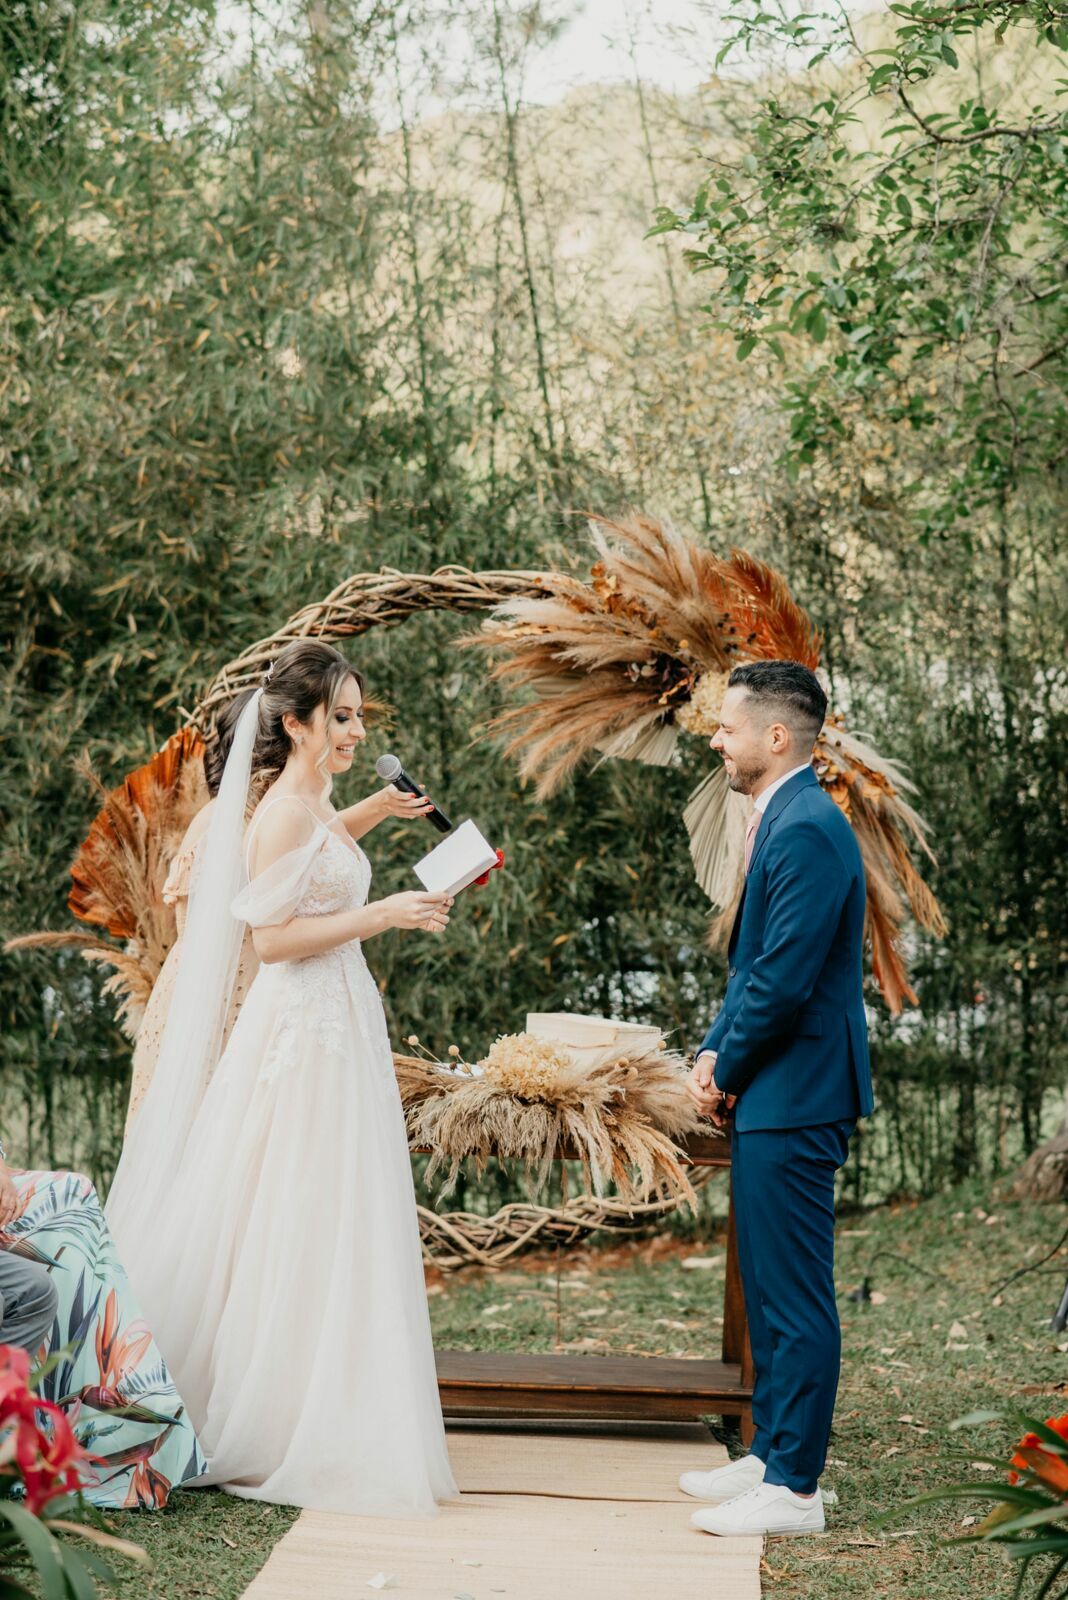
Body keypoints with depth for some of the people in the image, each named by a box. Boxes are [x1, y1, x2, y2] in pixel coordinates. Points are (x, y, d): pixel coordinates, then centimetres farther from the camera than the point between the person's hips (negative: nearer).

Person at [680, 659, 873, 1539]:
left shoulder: (808, 830, -19)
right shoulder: (782, 821, 14)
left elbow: (784, 979, -22)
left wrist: (727, 1071, -9)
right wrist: (714, 1052, 6)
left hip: (794, 1101, -11)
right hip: (768, 1098, 11)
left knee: (795, 1297, -1)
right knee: (770, 1289, 18)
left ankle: (794, 1490, 8)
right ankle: (772, 1453, 31)